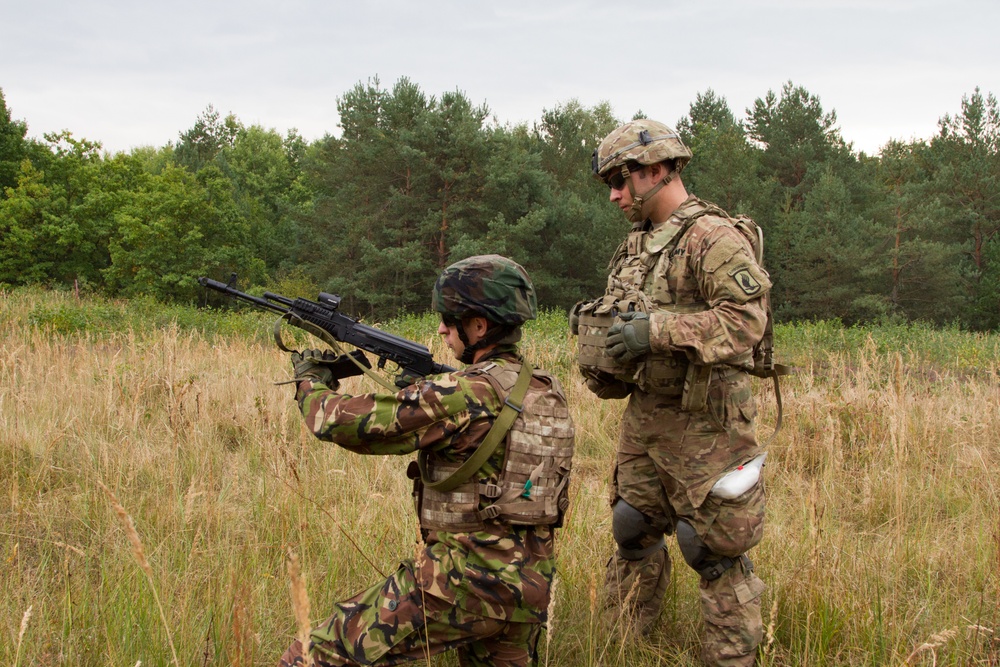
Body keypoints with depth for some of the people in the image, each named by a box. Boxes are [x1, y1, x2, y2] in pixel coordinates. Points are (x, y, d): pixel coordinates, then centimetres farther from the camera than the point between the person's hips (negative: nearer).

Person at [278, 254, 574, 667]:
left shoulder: (463, 396, -16)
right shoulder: (549, 393, 7)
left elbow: (346, 423, -11)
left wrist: (311, 380, 9)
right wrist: (418, 388, 14)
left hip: (463, 579, -8)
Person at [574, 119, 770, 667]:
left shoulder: (713, 237, -15)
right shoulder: (637, 243, 14)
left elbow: (747, 318, -25)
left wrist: (658, 330, -28)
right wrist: (594, 325, 5)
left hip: (702, 422, -8)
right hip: (643, 414, 9)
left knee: (712, 545, -2)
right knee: (632, 528, 17)